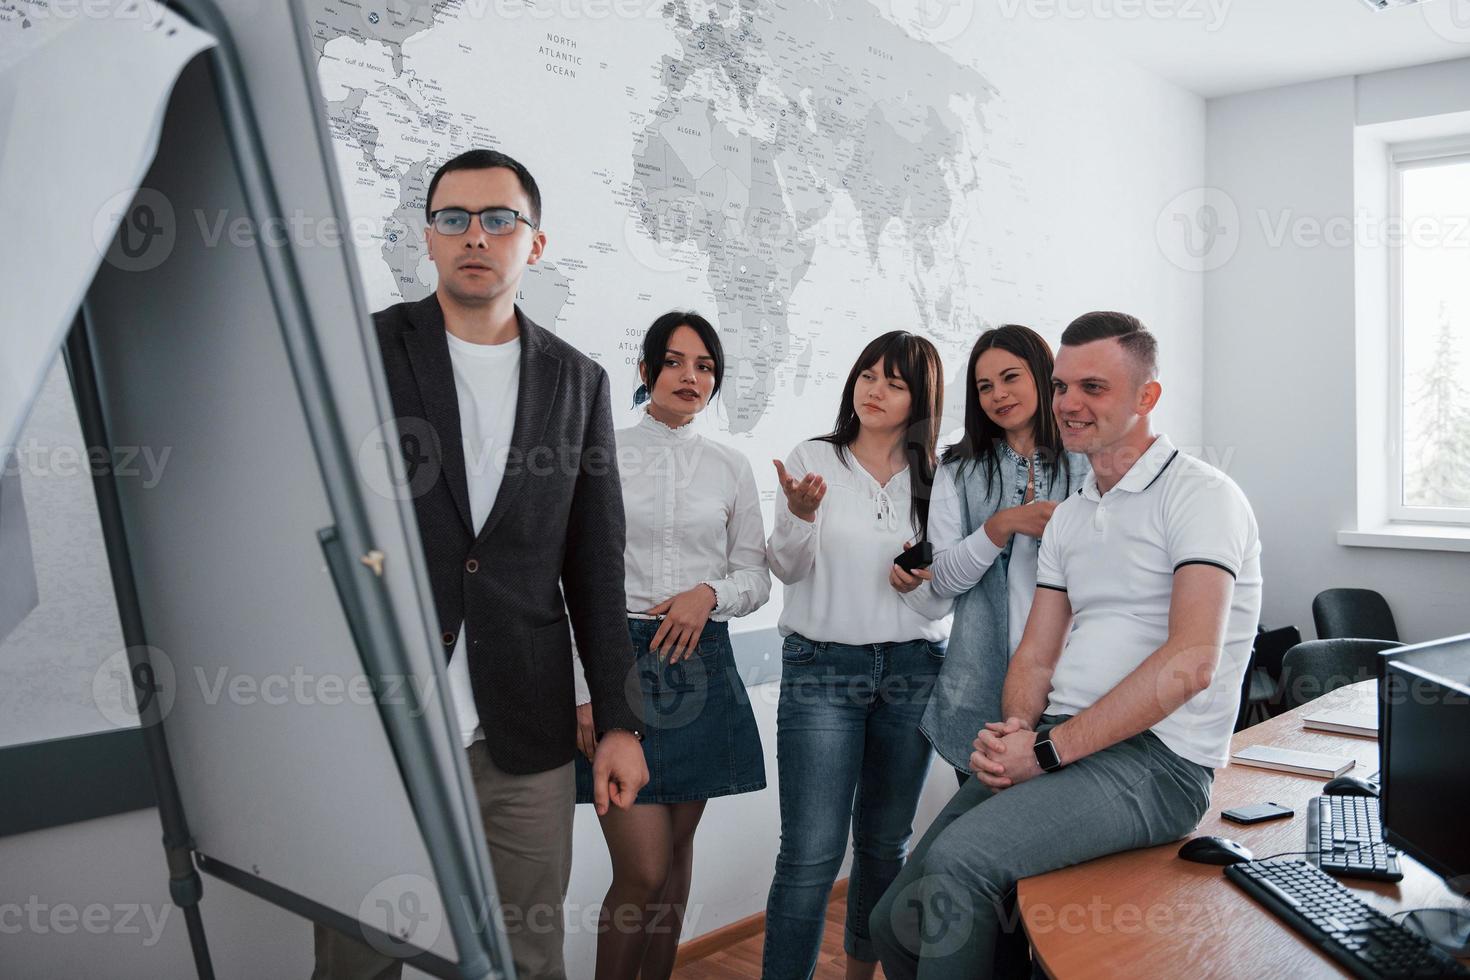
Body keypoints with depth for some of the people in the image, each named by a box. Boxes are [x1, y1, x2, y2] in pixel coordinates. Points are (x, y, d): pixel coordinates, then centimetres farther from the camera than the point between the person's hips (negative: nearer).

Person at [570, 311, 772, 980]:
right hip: (618, 657, -3)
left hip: (701, 666, 3)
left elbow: (756, 579, 12)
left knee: (677, 848, 11)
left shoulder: (731, 468, 10)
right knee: (642, 869, -7)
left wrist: (710, 592, -11)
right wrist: (584, 694, -9)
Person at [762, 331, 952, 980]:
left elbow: (942, 605, 11)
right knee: (811, 852, -9)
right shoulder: (814, 460, 1)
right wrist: (800, 515, -23)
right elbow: (787, 569, -4)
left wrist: (919, 586, -11)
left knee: (885, 842, 13)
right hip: (820, 668, -3)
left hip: (913, 671, 3)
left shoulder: (934, 480, 7)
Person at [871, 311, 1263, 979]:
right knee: (899, 921, -3)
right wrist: (1014, 731, -7)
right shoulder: (1069, 517, 19)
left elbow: (1190, 663, -18)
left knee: (958, 860, -29)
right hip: (1056, 747, 7)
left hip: (1157, 759, -7)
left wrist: (1049, 748, -19)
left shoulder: (1201, 496, -6)